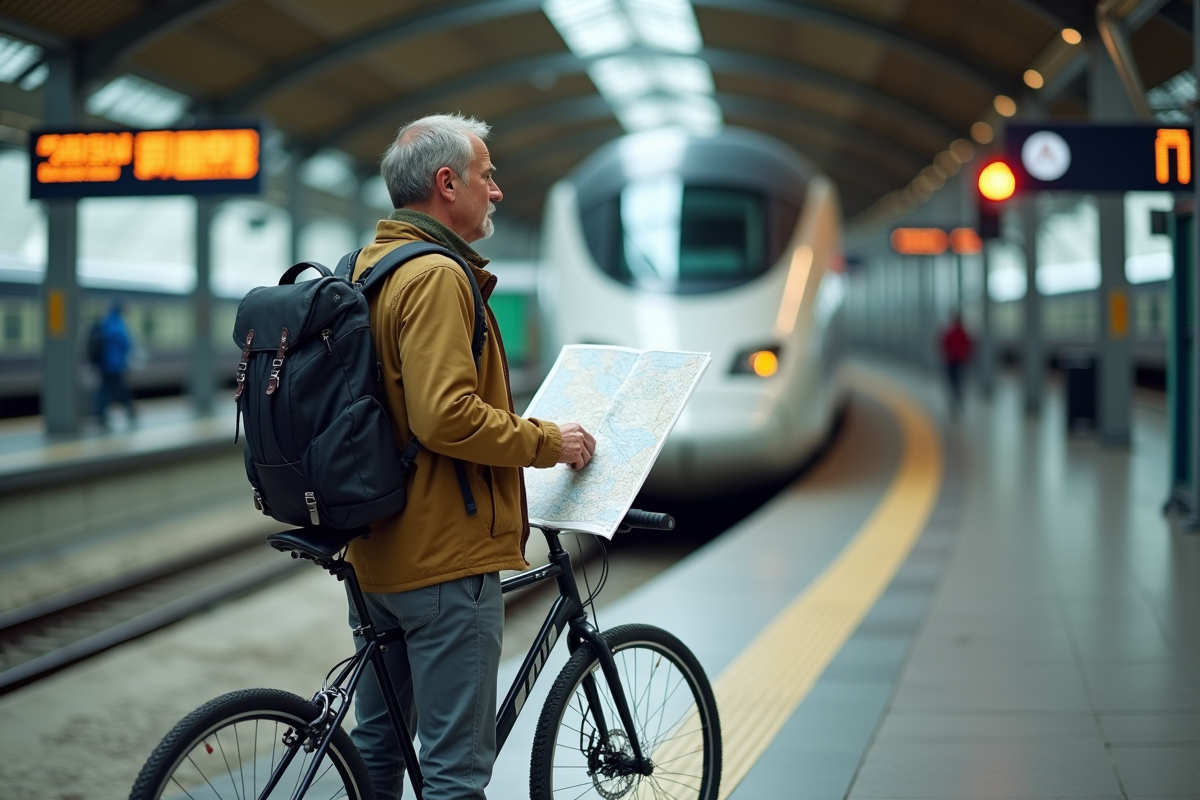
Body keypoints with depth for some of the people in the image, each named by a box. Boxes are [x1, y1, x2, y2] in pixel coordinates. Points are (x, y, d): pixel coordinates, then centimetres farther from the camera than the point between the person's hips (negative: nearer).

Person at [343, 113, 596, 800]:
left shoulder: (370, 265, 13)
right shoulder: (436, 275, -18)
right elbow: (447, 416, -27)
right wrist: (548, 441, -14)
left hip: (376, 549, 10)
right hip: (446, 556, -10)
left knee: (377, 743, 19)